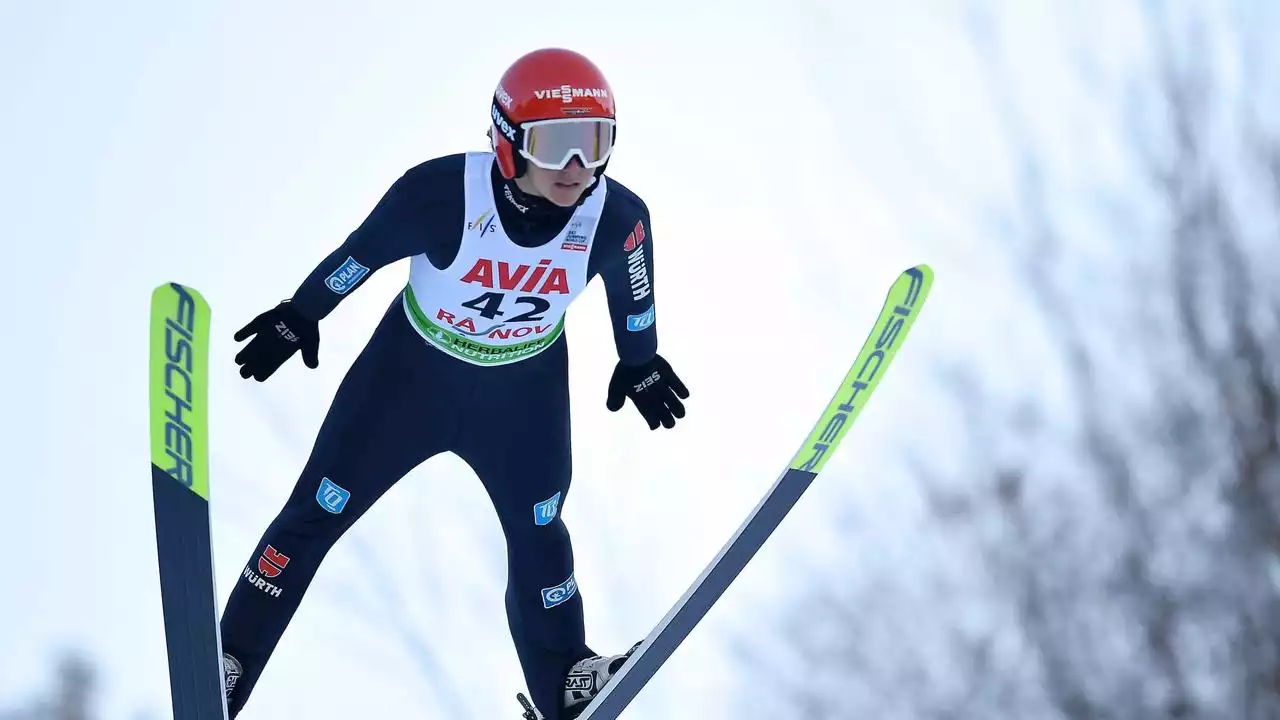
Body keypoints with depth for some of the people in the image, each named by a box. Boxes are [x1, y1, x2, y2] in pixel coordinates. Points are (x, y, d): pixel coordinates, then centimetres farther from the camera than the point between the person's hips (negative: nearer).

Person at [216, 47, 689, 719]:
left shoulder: (619, 219, -27)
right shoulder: (443, 192, -35)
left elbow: (630, 287, -3)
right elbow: (363, 251, -16)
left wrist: (639, 364, 14)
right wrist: (300, 316, 0)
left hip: (524, 391, 2)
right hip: (412, 368, -2)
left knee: (538, 531, 18)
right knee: (316, 513, 5)